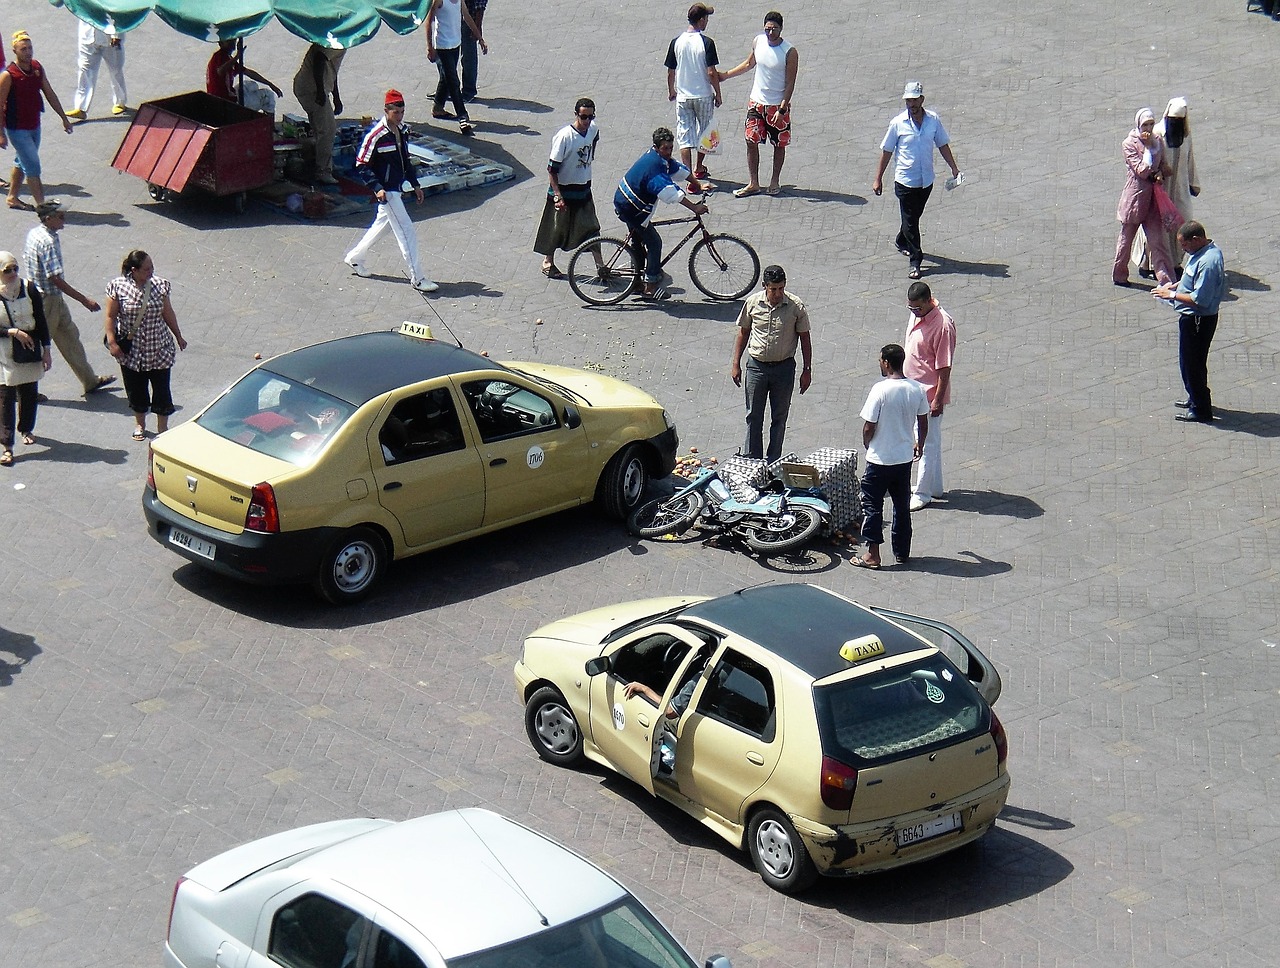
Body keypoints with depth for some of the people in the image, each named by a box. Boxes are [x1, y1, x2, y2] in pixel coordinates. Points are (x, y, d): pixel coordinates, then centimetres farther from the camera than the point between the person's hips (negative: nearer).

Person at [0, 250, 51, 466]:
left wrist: (46, 350, 2)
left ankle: (26, 429, 40)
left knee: (30, 393, 15)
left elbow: (41, 322, 2)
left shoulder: (29, 289, -6)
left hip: (30, 351, 3)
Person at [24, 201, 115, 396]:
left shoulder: (34, 233, 3)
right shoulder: (48, 242, -26)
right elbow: (56, 278, -27)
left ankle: (90, 381, 27)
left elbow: (26, 258, 15)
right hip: (48, 299, -10)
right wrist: (84, 300, -24)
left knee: (70, 336, 17)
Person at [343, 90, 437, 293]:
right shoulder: (376, 135, -20)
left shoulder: (402, 130, 5)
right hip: (386, 190, -9)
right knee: (406, 231, -9)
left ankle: (354, 258, 40)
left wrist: (415, 183, 18)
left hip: (397, 187, 9)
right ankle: (417, 278, -4)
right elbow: (362, 164, -16)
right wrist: (377, 188, -24)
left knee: (382, 223, 22)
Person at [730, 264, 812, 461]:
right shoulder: (753, 303, -5)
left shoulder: (796, 307, -9)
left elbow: (804, 338, 0)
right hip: (757, 366, 1)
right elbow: (743, 333, 6)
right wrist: (735, 364, 4)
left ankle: (773, 463, 16)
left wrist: (807, 370, -1)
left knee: (779, 418, 7)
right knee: (753, 417, 5)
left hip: (784, 367, -1)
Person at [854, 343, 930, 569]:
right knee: (902, 505, 16)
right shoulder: (917, 389, -3)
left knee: (873, 505, 6)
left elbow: (869, 427, -16)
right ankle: (902, 552, 22)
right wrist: (919, 445, 23)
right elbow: (923, 422, 6)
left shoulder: (881, 390, -20)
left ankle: (872, 554, 6)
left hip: (880, 459, -5)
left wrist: (867, 445, 4)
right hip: (905, 457, 5)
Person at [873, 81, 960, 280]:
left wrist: (954, 167, 6)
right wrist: (878, 178, -1)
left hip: (926, 180, 4)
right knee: (910, 220, -3)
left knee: (914, 216, 21)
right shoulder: (898, 123, -10)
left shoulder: (933, 120, -3)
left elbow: (943, 145, 10)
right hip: (905, 181, -4)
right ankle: (915, 261, 0)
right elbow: (886, 151, -3)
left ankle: (902, 242, 46)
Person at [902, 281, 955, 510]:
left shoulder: (942, 324, -23)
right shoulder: (916, 315, 4)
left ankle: (922, 493, 5)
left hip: (929, 394, -9)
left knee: (927, 442, -1)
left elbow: (944, 366, -21)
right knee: (930, 440, 18)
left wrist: (938, 399, -20)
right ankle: (934, 486, 29)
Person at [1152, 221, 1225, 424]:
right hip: (1193, 317, 10)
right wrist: (1175, 285, 7)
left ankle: (1201, 411, 11)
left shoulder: (1207, 262, -29)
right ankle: (1195, 398, 41)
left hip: (1197, 320, -10)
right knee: (1193, 362, 24)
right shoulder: (1205, 251, 3)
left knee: (1192, 363, 1)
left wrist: (1172, 294, -20)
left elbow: (1200, 299, -30)